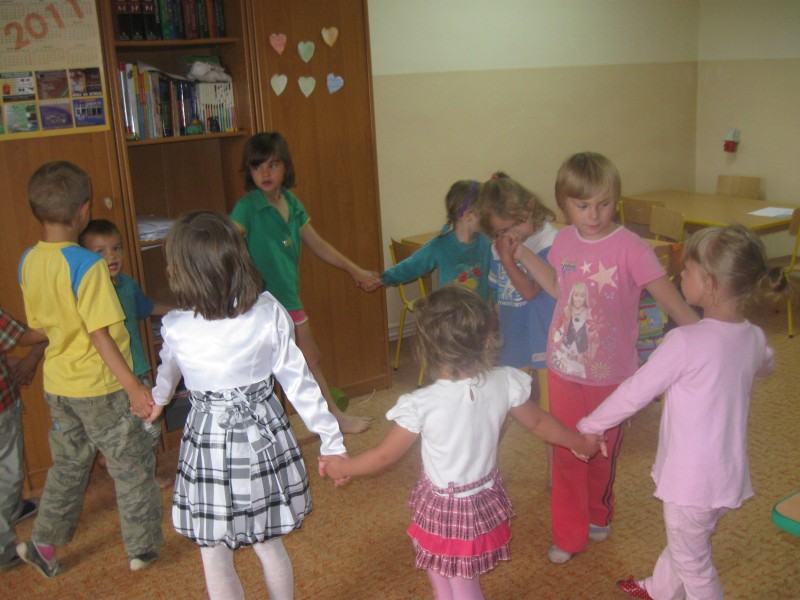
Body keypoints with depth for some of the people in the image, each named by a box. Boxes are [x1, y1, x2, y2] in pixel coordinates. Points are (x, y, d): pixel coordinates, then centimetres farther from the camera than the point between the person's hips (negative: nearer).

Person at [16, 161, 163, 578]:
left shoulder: (28, 261, -1)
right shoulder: (88, 265, -23)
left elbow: (40, 324, 9)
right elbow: (100, 335, -24)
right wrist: (133, 385, -22)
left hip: (58, 383, 7)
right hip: (99, 386, -7)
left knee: (68, 466, 24)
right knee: (133, 468, 11)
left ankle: (44, 544, 31)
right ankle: (143, 547, 22)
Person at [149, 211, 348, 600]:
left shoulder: (176, 328, -15)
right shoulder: (268, 313, -13)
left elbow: (166, 378, 8)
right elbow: (298, 380, -8)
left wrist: (157, 400, 32)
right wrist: (331, 438, 2)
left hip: (210, 443, -3)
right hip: (263, 436, 3)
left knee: (215, 557, 15)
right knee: (269, 545, 23)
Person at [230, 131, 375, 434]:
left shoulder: (291, 203, 5)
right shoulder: (247, 207, -15)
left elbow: (317, 244, 15)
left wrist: (354, 270, 21)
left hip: (289, 297, 7)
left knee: (311, 360, 22)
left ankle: (334, 416, 41)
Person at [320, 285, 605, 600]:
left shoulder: (420, 405, -28)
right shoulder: (505, 383, -16)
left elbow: (384, 456, -14)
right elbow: (540, 423, 1)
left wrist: (342, 467, 5)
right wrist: (582, 443, 20)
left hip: (443, 509, -4)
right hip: (484, 500, 4)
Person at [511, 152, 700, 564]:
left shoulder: (630, 247, -19)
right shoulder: (564, 240, -4)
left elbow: (669, 297, -22)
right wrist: (523, 255, 9)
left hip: (610, 373, -3)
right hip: (564, 368, 3)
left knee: (603, 453, 19)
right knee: (566, 453, 13)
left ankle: (598, 515, 47)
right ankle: (568, 534, 31)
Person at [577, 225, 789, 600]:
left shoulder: (686, 341, -26)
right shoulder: (754, 338, -4)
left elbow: (634, 393, -17)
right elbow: (766, 366, 21)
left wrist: (588, 426, -3)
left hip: (693, 479, -8)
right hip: (729, 473, 8)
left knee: (692, 564, 14)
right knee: (682, 542, 31)